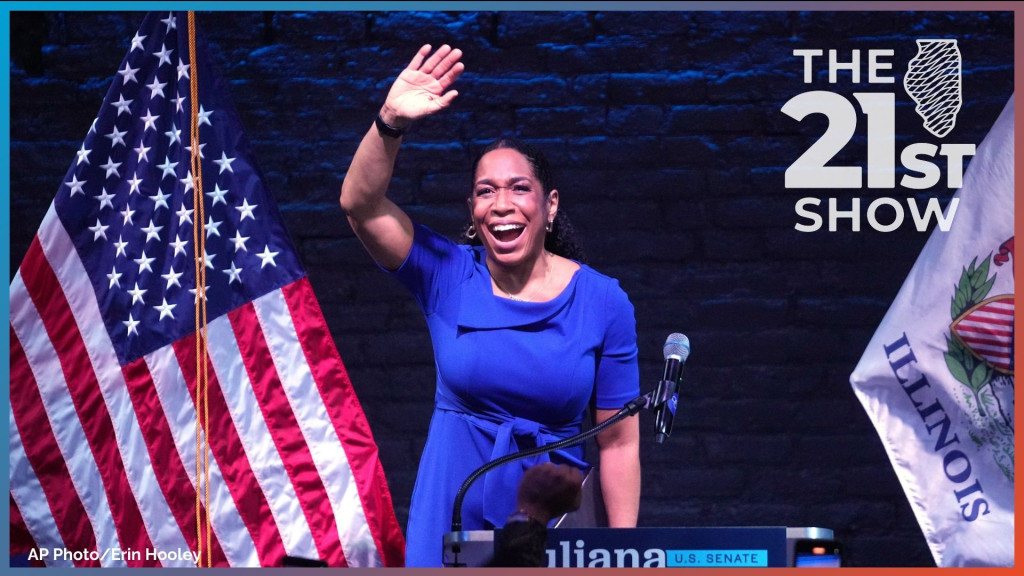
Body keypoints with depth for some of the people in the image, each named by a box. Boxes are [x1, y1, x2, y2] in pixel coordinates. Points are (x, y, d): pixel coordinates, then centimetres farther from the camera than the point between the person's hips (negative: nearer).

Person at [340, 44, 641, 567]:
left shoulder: (602, 302, -4)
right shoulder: (447, 276, -1)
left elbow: (619, 441, -2)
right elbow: (360, 204, -15)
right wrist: (390, 122, -31)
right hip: (453, 510, 1)